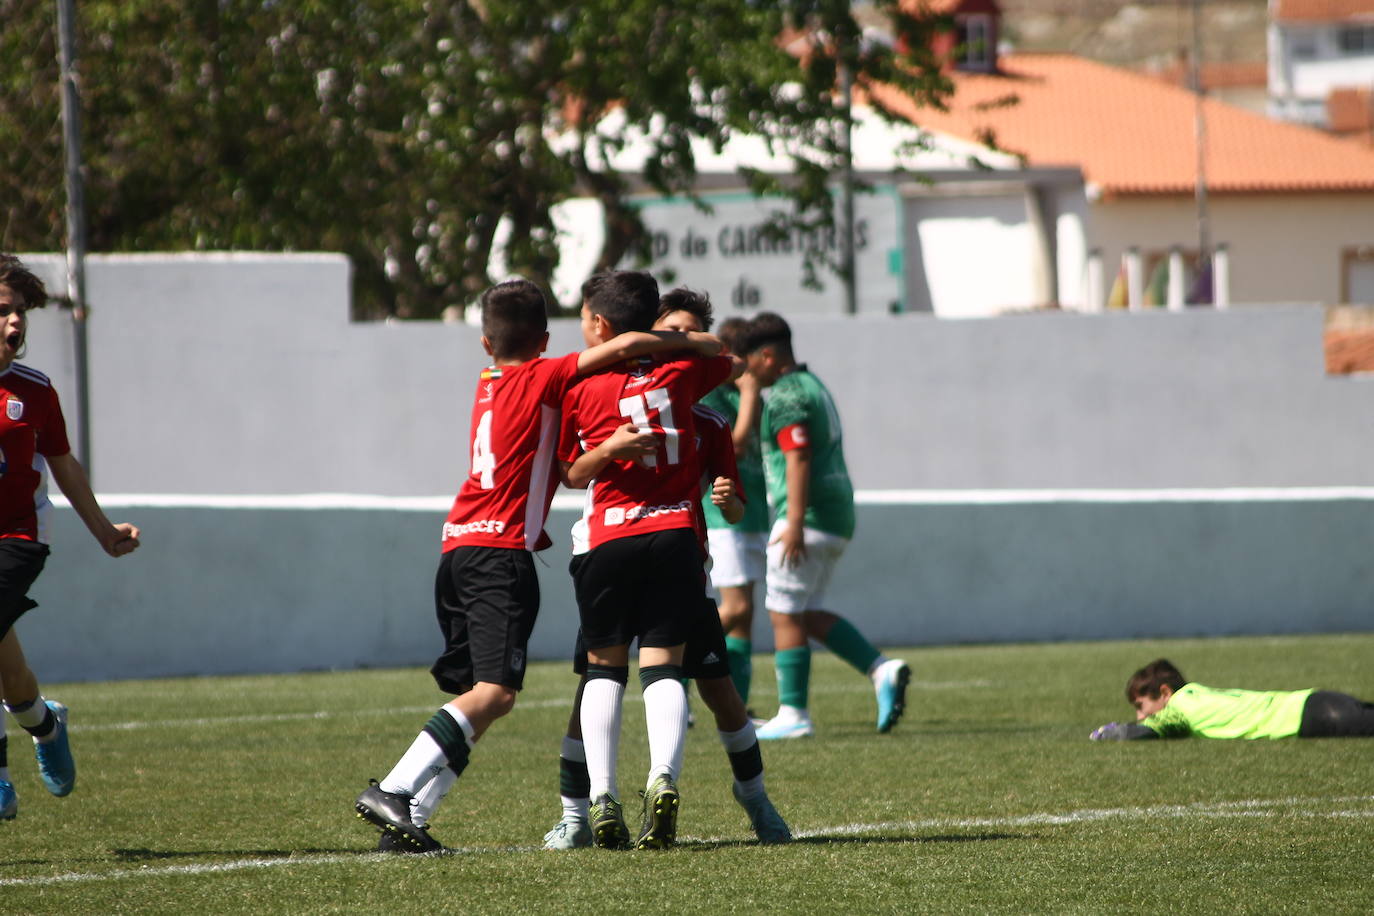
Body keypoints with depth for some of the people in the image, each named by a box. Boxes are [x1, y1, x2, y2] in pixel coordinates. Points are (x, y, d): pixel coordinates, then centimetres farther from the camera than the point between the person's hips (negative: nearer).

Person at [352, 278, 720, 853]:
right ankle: (393, 793, -25)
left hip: (458, 548, 8)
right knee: (494, 691, -15)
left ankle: (406, 821, -1)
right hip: (501, 550, -8)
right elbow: (624, 346, -6)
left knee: (479, 695, 9)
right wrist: (704, 344, 6)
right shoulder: (543, 379, 1)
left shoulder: (489, 385, 20)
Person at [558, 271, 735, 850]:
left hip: (611, 540, -2)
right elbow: (736, 362, 28)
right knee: (663, 665, 3)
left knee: (604, 667, 11)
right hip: (677, 535, 2)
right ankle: (664, 776, -22)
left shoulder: (579, 389, 0)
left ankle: (601, 793, -4)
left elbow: (568, 471, 10)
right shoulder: (681, 369, 7)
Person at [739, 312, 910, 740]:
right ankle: (882, 669, 0)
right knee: (808, 614, 13)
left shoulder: (786, 397, -12)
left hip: (809, 514, -10)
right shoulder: (812, 386, 20)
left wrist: (794, 523, -27)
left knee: (785, 615, -4)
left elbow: (798, 459, -22)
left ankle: (793, 714, -3)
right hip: (836, 517, 10)